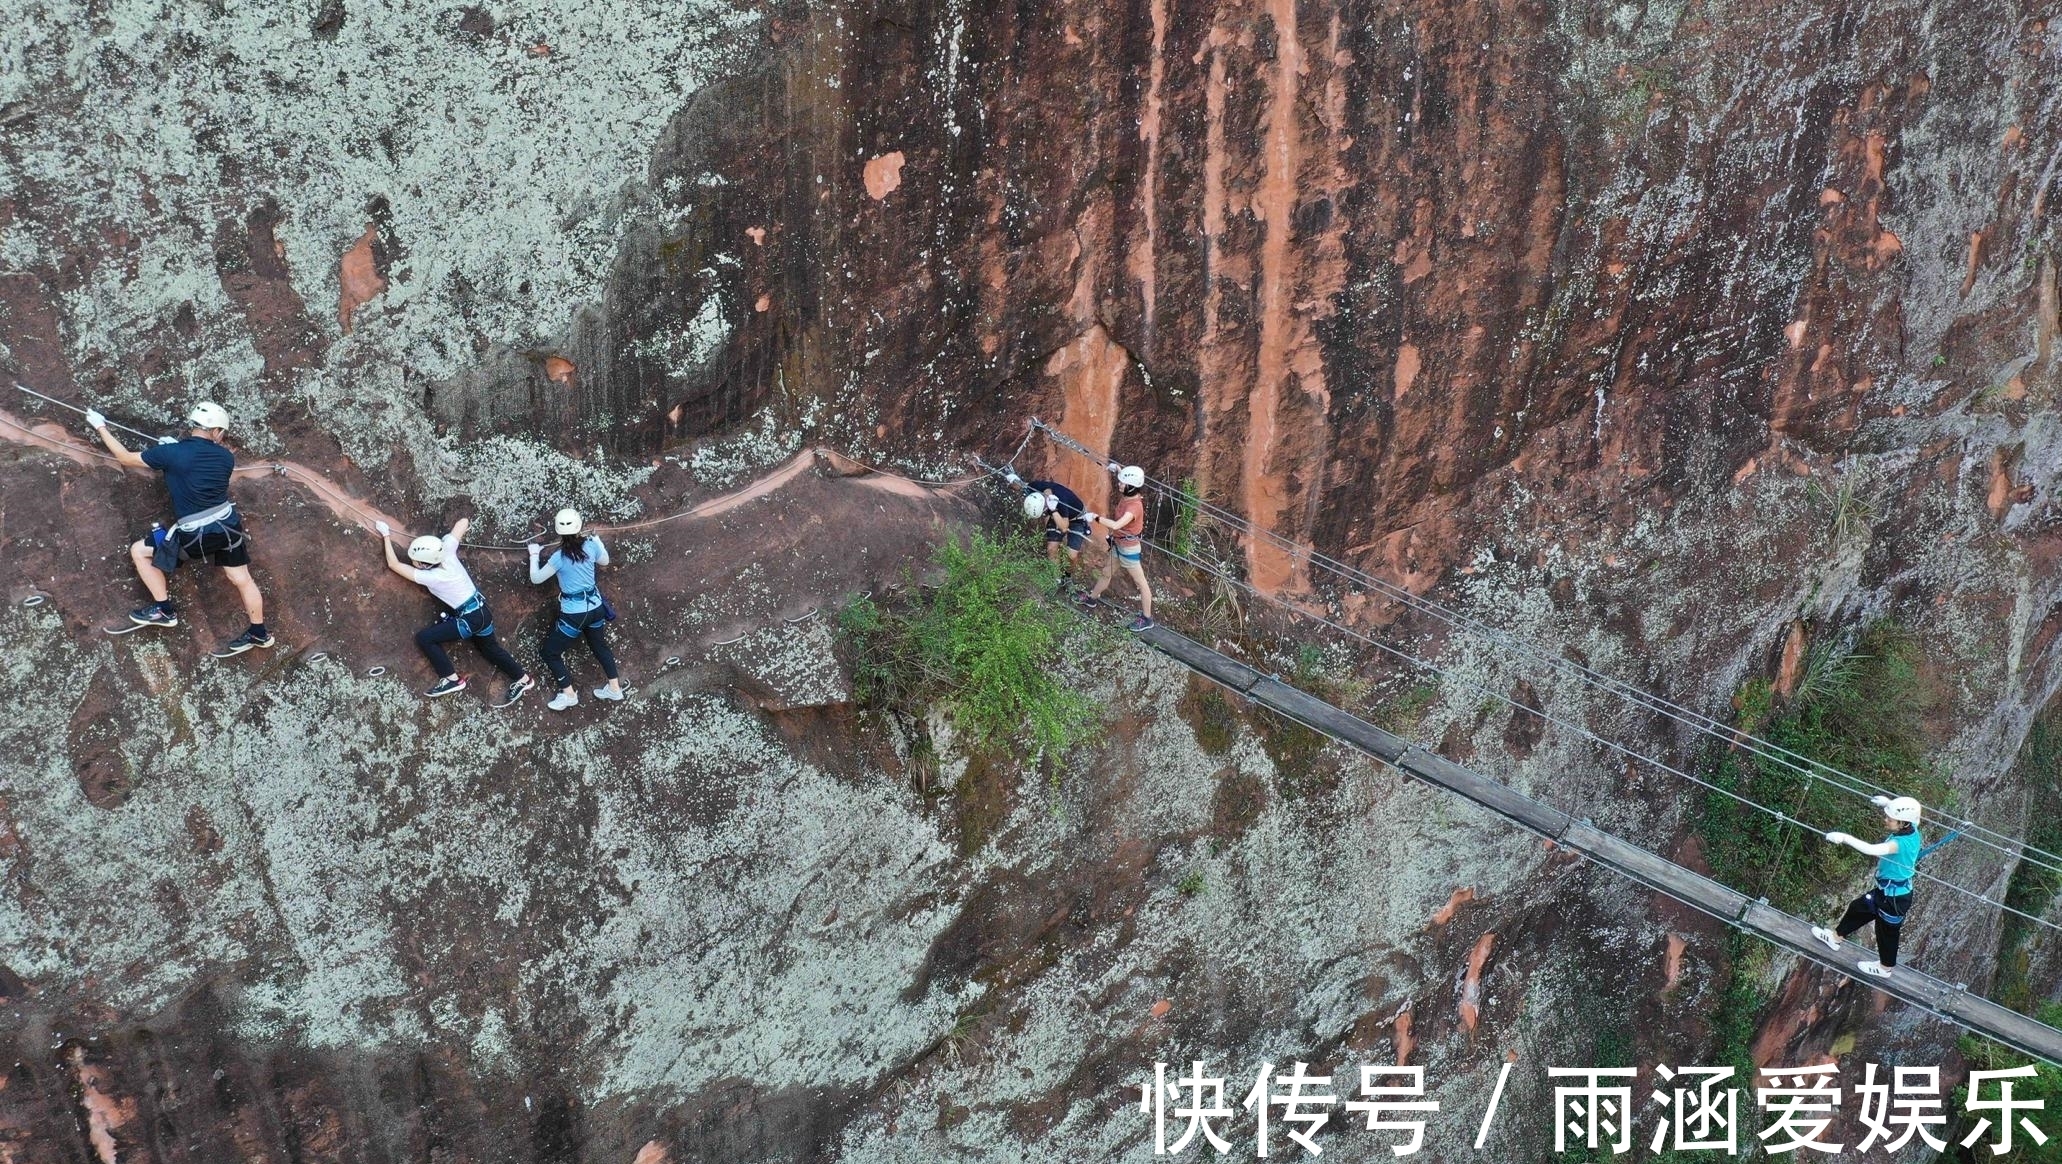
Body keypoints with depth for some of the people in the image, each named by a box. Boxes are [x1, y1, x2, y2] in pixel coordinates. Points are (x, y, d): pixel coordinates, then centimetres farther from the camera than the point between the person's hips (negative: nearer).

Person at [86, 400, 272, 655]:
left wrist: (101, 428, 13)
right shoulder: (226, 457, 2)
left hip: (193, 535, -4)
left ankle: (165, 611, 17)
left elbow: (126, 458, 1)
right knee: (241, 578, 17)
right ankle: (259, 633, 24)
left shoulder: (171, 454, -11)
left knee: (139, 551, 15)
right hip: (228, 526, 4)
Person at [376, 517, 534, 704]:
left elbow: (393, 564, -15)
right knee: (489, 647, 27)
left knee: (424, 638, -3)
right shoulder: (447, 552, -10)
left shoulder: (430, 577, -23)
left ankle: (452, 679, 5)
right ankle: (522, 679, 35)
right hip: (482, 610, 8)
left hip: (469, 620, -8)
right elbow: (463, 521, -2)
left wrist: (386, 535, -8)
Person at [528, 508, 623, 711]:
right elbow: (605, 561, 16)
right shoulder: (591, 545, -8)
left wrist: (533, 555, 8)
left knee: (551, 653, 9)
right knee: (599, 645, 27)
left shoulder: (559, 557, -20)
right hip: (595, 607, 6)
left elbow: (536, 579, -6)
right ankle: (614, 687, 30)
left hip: (574, 614, -6)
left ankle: (568, 694, 7)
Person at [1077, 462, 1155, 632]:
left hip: (1130, 549, -9)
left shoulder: (1134, 506, -33)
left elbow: (1116, 525, -47)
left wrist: (1096, 518, -38)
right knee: (1107, 573, 26)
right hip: (1118, 544, 9)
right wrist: (1118, 469, 1)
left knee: (1141, 583, 5)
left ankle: (1147, 619, 15)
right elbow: (1125, 478, 19)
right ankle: (1091, 599, 47)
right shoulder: (1126, 496, -6)